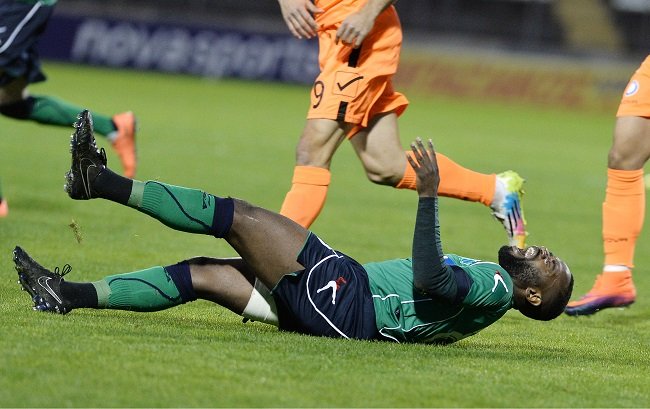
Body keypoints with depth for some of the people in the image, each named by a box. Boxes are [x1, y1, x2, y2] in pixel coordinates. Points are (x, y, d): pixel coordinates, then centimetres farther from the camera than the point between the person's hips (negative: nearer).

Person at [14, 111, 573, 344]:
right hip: (332, 309, 9)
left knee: (235, 215, -10)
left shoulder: (496, 287, -7)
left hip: (345, 296, -9)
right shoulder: (482, 280, 22)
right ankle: (72, 295, 2)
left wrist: (428, 198, -29)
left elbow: (429, 279, -25)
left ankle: (105, 182, -6)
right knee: (200, 274, 5)